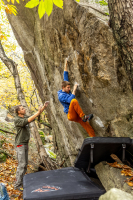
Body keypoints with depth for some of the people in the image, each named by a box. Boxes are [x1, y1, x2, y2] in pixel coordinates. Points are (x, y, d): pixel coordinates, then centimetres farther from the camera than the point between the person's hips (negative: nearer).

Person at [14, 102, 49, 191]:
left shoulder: (25, 117, 8)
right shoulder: (17, 120, -16)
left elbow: (36, 115, 7)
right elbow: (28, 120, -31)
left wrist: (44, 107, -3)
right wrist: (38, 112, -32)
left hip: (26, 143, 9)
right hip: (20, 144, -8)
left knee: (25, 164, 12)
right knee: (22, 164, -9)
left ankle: (21, 181, 22)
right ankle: (18, 184, -2)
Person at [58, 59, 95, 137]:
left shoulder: (67, 91, 13)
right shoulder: (61, 95, -8)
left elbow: (66, 76, 18)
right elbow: (70, 100, -27)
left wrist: (66, 65, 19)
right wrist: (74, 90, -21)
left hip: (77, 115, 7)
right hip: (71, 115, -7)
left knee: (88, 126, -8)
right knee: (74, 101, -34)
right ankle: (83, 117, -28)